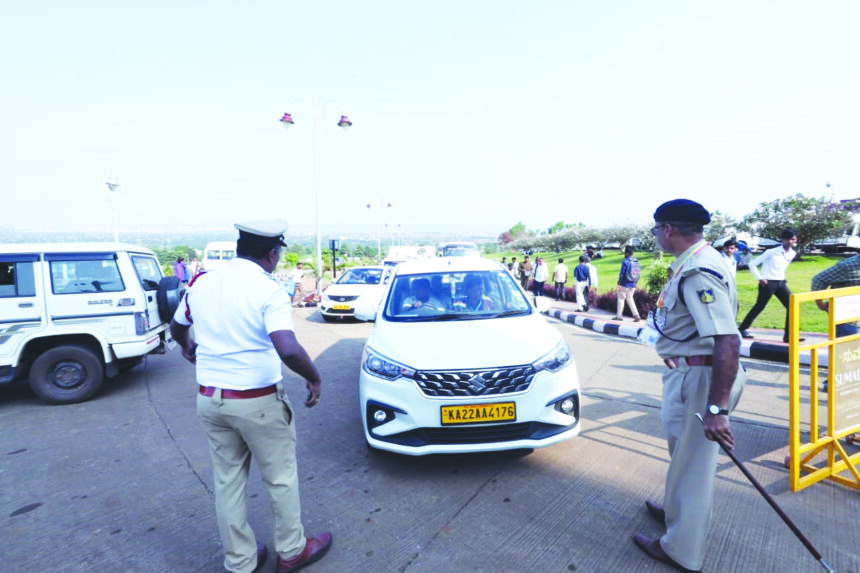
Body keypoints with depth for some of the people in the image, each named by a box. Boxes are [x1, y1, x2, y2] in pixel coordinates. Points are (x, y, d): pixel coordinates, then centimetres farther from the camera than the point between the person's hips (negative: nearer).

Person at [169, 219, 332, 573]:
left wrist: (187, 347, 40)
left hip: (209, 399, 6)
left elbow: (176, 327, 18)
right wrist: (314, 378, -15)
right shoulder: (269, 290, -19)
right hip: (258, 402, -5)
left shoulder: (202, 284, 0)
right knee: (280, 479, 15)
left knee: (227, 482, 19)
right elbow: (288, 350, -33)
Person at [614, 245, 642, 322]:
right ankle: (636, 315, 5)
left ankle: (619, 316, 10)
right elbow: (638, 274, 10)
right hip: (633, 285, 6)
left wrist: (619, 283, -6)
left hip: (625, 285, -6)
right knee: (630, 299, 16)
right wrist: (635, 284, 18)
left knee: (621, 298, 5)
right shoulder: (637, 261, 6)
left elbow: (622, 274, -14)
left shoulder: (625, 261, -15)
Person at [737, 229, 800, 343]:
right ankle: (742, 329, 13)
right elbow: (752, 264, -10)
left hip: (781, 283, 7)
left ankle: (788, 336, 2)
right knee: (759, 307, 0)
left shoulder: (792, 254, 7)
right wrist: (760, 278, -12)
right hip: (768, 283, -6)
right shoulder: (772, 252, -13)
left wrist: (781, 277, 16)